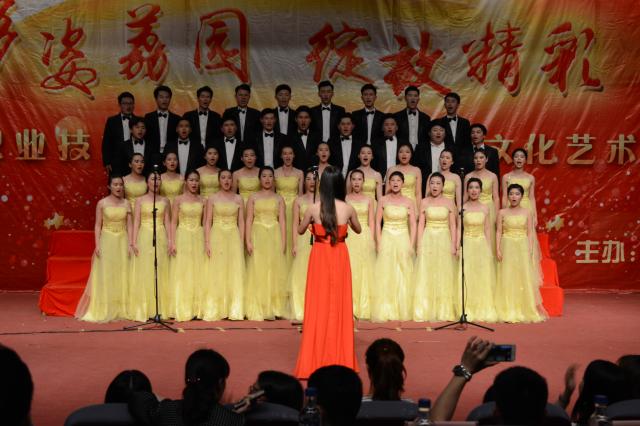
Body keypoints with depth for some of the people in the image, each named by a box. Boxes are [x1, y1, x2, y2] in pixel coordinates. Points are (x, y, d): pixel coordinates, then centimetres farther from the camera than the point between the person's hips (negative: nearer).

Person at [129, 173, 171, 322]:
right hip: (144, 238, -2)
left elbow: (167, 222, 8)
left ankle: (159, 309, 5)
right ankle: (143, 310, 1)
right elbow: (136, 222, 0)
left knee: (160, 273, 1)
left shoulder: (165, 201, 10)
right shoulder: (140, 200, 5)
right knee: (144, 272, -3)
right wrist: (134, 242, -8)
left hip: (160, 238, 2)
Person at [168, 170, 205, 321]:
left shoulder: (202, 201, 9)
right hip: (182, 237, -3)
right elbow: (173, 222, -2)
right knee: (182, 273, -2)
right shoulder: (179, 200, 1)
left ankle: (196, 309, 11)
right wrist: (172, 242, -10)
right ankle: (182, 310, 2)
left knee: (197, 273, 4)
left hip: (198, 238, 3)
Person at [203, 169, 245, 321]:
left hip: (234, 237, 1)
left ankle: (235, 310, 7)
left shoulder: (238, 199, 8)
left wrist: (241, 243, 0)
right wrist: (207, 242, -6)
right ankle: (214, 311, 4)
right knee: (216, 274, -1)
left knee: (235, 273, 1)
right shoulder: (212, 198, 5)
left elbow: (241, 222, 7)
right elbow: (208, 222, 2)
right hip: (217, 237, -1)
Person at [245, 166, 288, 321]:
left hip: (274, 237, 1)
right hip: (258, 236, -1)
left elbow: (282, 221, 6)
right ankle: (257, 311, 1)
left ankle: (273, 309, 7)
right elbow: (249, 220, 2)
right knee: (257, 272, -2)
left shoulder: (279, 199, 10)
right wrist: (248, 241, -7)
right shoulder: (253, 197, 7)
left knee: (275, 272, 0)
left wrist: (283, 242, -3)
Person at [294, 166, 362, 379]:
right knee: (339, 306, 10)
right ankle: (340, 359, 17)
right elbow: (358, 230, 13)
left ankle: (316, 361, 11)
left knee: (319, 306, 7)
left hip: (320, 258, -1)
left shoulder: (313, 208, -10)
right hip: (339, 258, 1)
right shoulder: (348, 209, -6)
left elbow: (300, 230, 7)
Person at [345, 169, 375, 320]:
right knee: (349, 270, -3)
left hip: (365, 238, 1)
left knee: (364, 271, 2)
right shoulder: (344, 199, 6)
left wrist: (372, 240, -2)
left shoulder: (369, 200, 8)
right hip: (348, 238, -1)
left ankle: (363, 308, 8)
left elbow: (372, 222, 7)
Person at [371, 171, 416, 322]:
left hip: (403, 240, 1)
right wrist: (379, 243, -5)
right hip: (387, 240, -1)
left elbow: (413, 224, 3)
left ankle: (402, 311, 13)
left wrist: (411, 244, -4)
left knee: (403, 276, 4)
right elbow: (377, 223, 2)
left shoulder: (409, 202, 3)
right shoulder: (383, 201, 2)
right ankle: (385, 312, 6)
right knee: (385, 276, 0)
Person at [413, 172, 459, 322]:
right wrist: (419, 245, -3)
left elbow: (453, 226, 3)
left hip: (444, 241, 0)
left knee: (444, 276, 1)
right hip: (428, 241, 0)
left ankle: (444, 311, 8)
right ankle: (426, 311, 4)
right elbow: (421, 225, 4)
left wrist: (454, 245, -4)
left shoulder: (449, 203, 4)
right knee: (426, 276, 0)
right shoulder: (424, 202, 5)